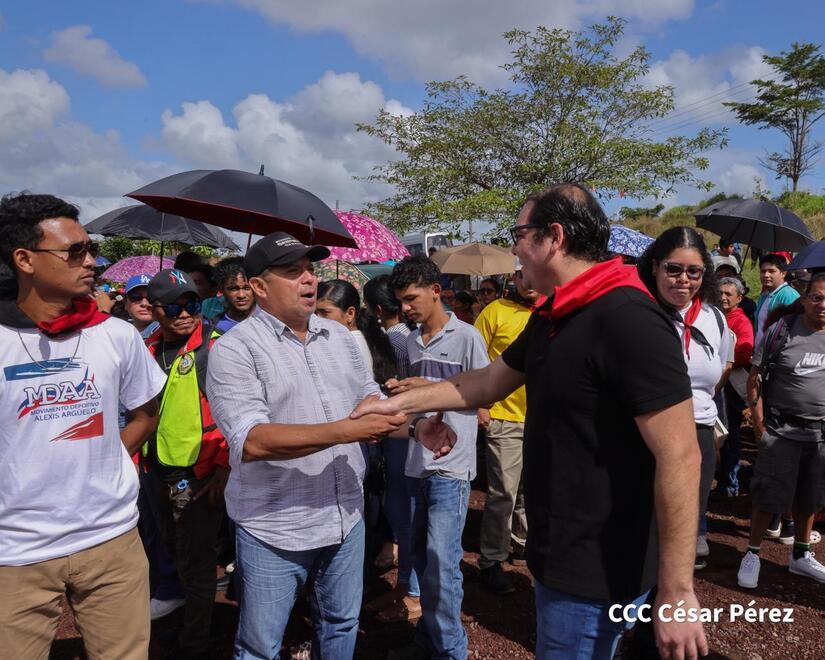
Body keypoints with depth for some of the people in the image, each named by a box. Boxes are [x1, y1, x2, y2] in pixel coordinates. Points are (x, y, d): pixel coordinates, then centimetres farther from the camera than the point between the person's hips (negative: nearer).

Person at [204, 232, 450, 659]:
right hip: (274, 529, -5)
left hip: (346, 518, 5)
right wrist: (346, 431, -29)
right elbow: (251, 441, -25)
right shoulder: (235, 349, -15)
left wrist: (417, 428, -7)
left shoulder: (339, 336, 5)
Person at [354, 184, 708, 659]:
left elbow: (680, 456, -26)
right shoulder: (551, 318, 7)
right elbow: (487, 384, 16)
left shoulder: (628, 320, -24)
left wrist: (676, 592, -24)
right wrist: (399, 402, 15)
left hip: (597, 569, -9)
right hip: (559, 553, 9)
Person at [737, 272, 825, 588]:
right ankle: (752, 554, 18)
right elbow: (755, 378, -6)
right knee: (770, 496, 2)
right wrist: (759, 422, -11)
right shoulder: (782, 330, -10)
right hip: (781, 429, -4)